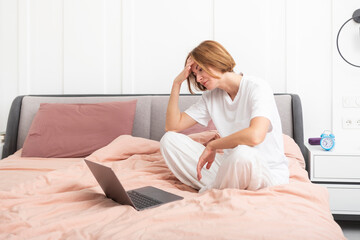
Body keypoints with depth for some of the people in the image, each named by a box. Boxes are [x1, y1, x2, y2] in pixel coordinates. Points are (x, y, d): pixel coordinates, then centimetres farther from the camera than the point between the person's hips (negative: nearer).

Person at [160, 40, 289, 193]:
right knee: (169, 140, -4)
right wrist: (177, 83, 0)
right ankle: (217, 189, -16)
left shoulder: (257, 87, -14)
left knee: (242, 153, -42)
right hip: (231, 168, 6)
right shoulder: (210, 96, 8)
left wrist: (212, 146, -20)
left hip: (269, 174, -5)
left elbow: (255, 135, -33)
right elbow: (173, 126, 5)